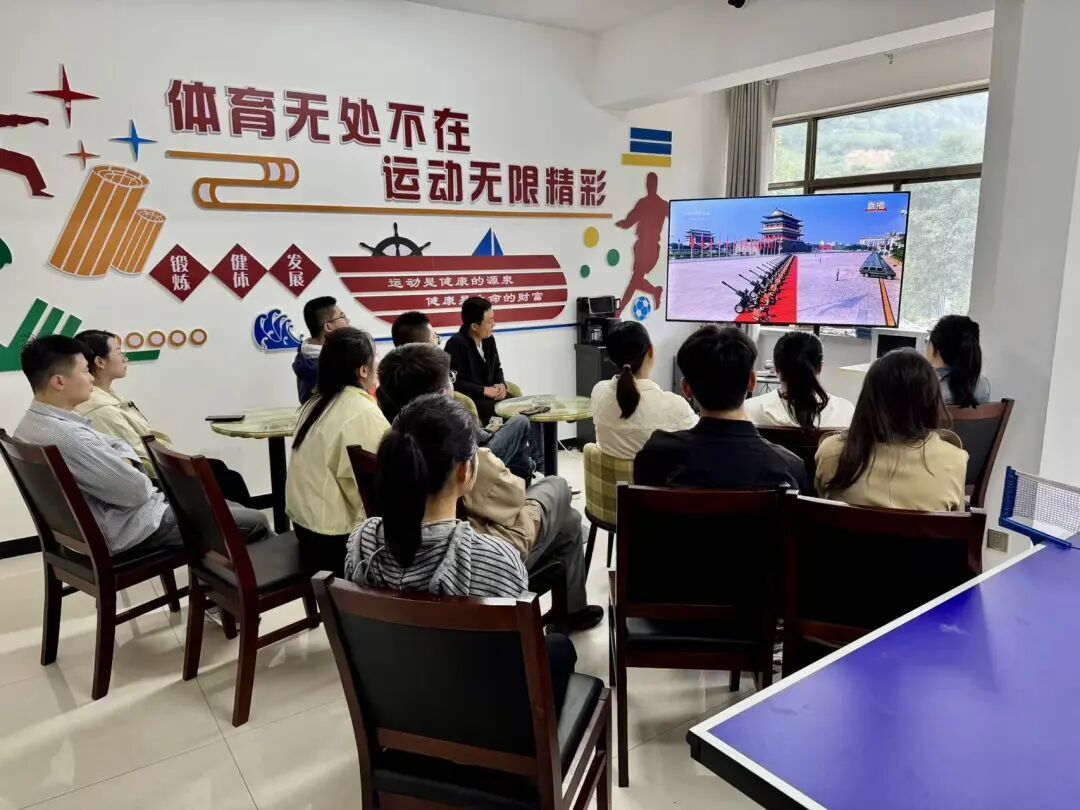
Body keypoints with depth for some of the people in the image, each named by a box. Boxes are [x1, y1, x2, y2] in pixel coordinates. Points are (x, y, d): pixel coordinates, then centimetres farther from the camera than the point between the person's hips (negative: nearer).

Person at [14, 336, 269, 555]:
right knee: (256, 522, -3)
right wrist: (131, 472, -3)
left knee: (233, 508, 19)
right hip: (128, 530, -10)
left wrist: (123, 466, -8)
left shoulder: (32, 423, 3)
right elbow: (137, 490, -25)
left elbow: (115, 445, 13)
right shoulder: (65, 436, -30)